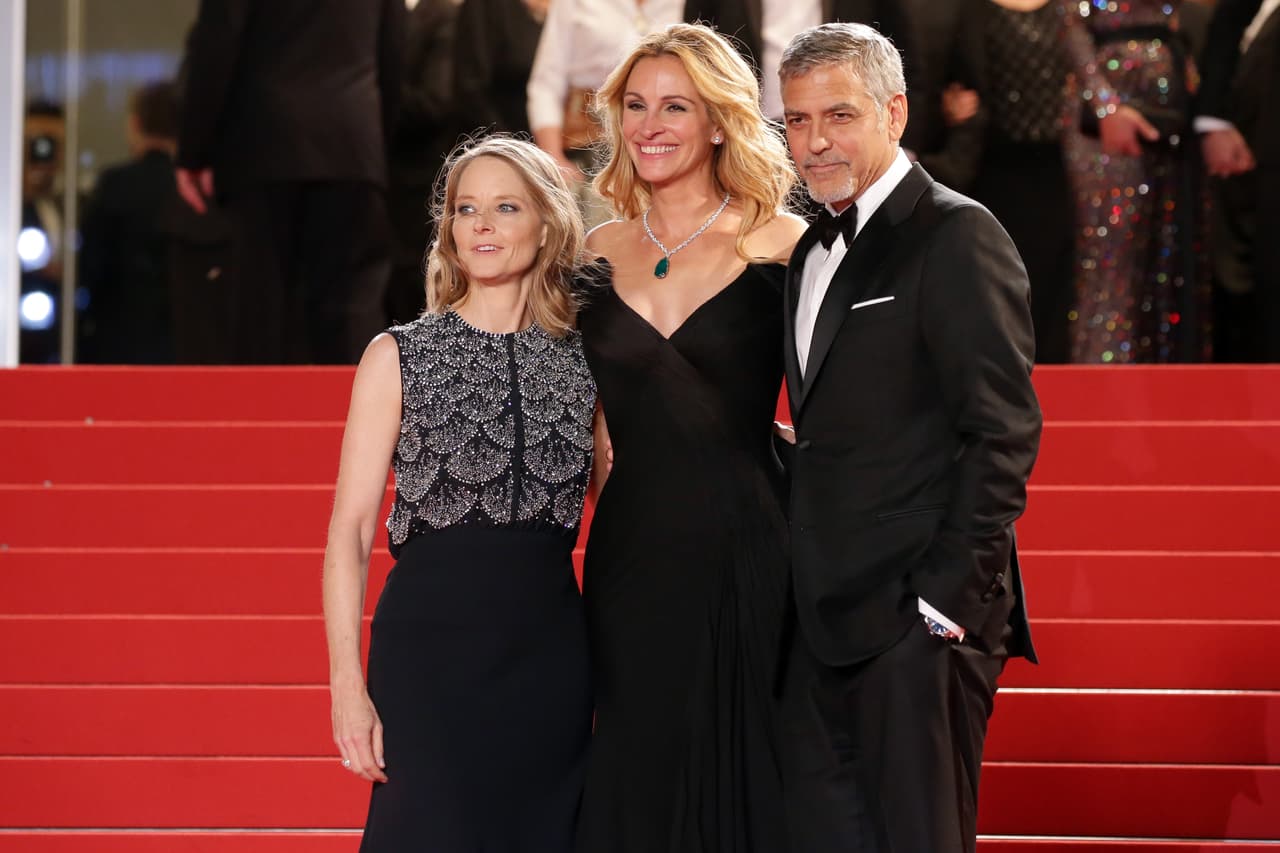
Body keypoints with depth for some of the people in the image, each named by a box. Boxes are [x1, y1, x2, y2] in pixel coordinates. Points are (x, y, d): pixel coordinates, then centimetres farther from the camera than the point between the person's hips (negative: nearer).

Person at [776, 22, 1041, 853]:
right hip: (827, 616, 8)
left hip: (920, 615, -8)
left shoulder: (957, 237, -9)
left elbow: (1004, 431, -14)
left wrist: (946, 594, -17)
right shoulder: (815, 252, 17)